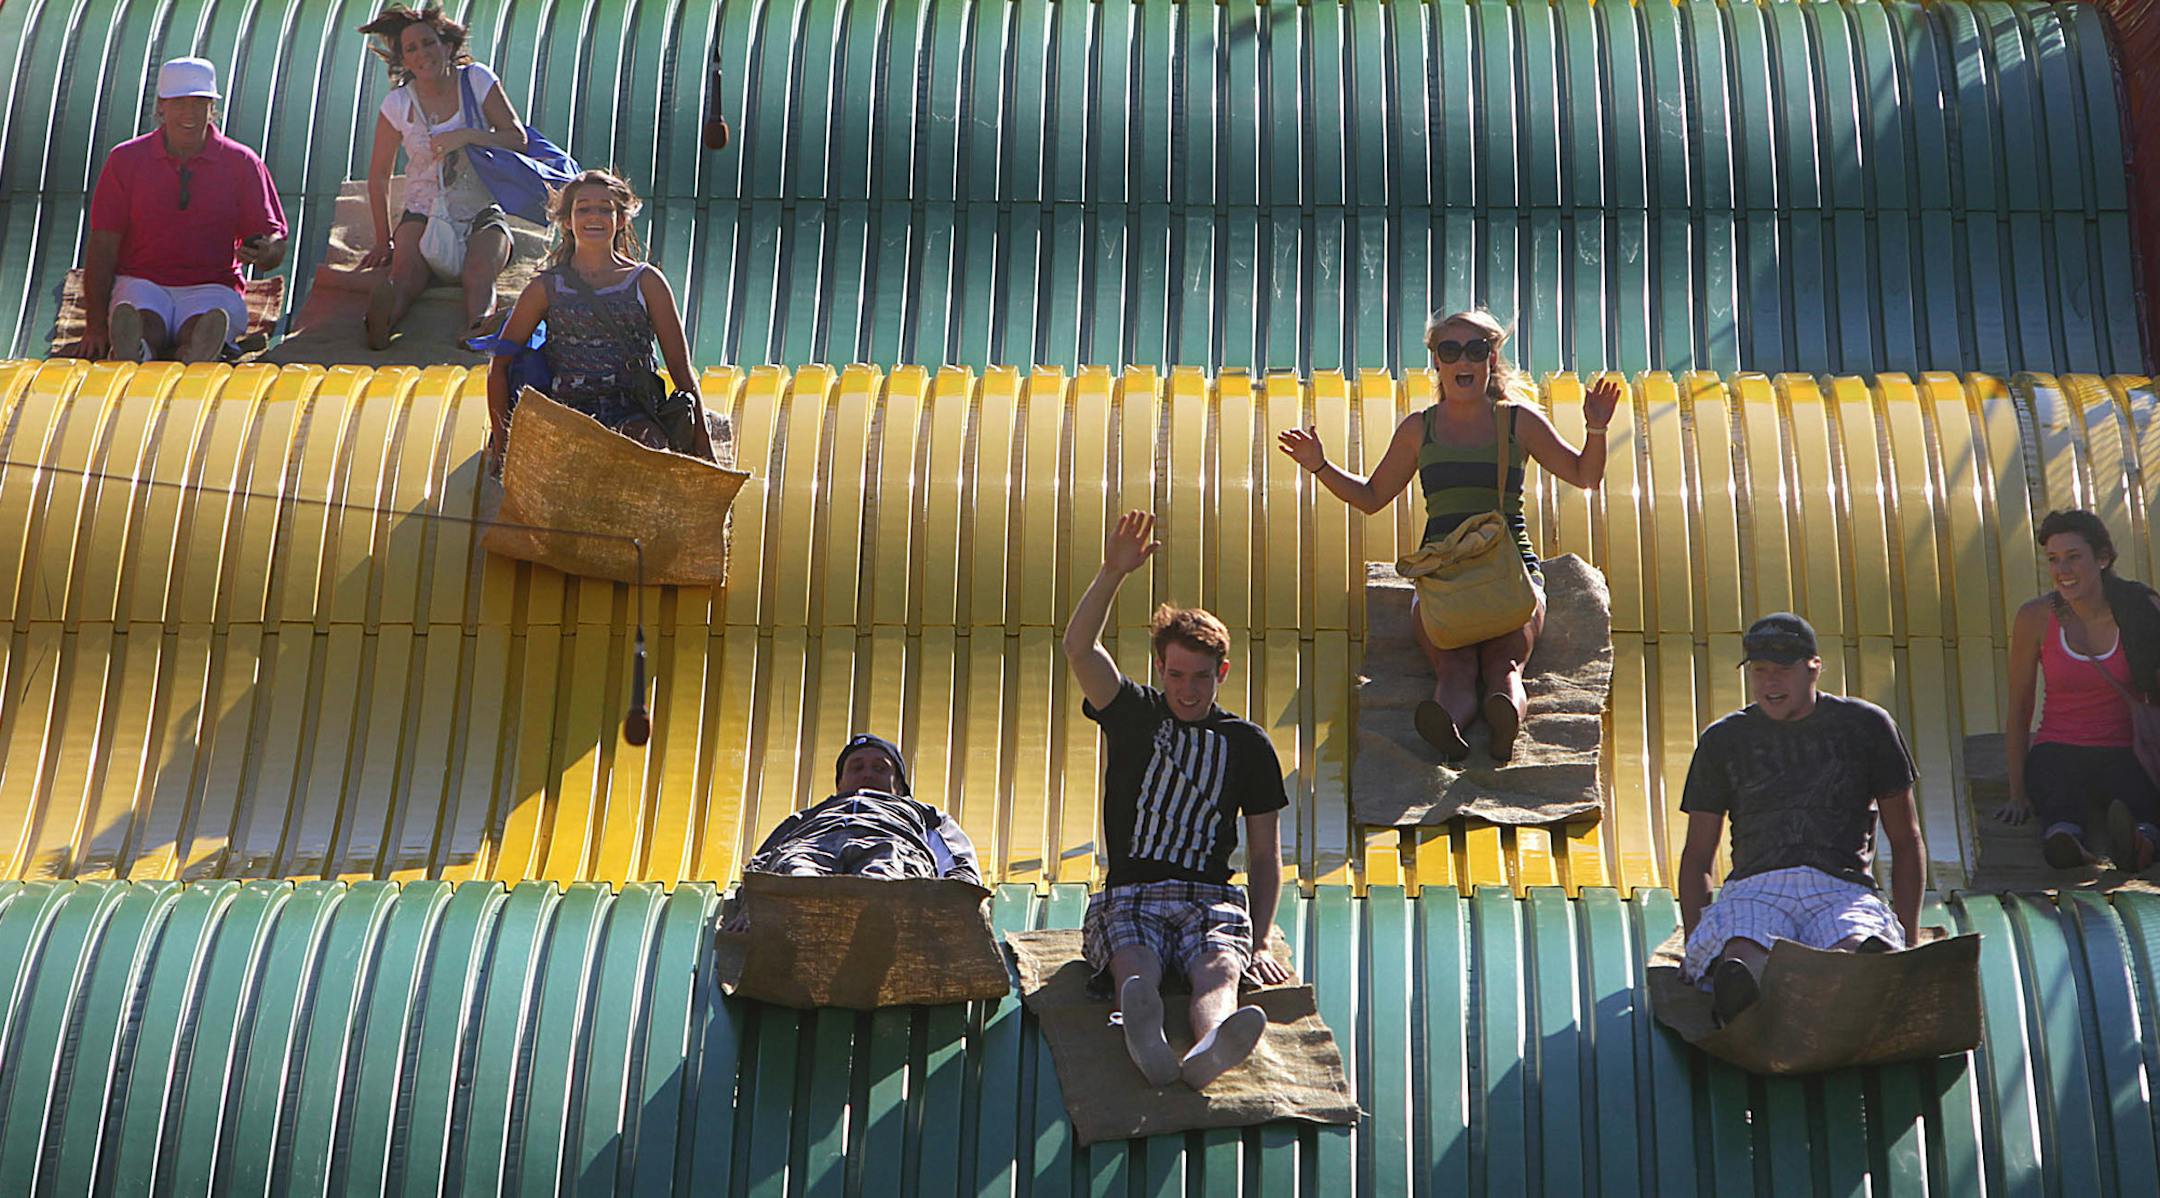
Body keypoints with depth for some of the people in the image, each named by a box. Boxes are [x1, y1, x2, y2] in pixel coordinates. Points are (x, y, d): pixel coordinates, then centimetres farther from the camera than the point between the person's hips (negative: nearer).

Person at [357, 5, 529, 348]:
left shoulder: (477, 81, 0)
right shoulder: (398, 104, 1)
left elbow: (518, 139, -2)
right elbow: (379, 175, 7)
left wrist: (468, 135, -19)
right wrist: (383, 241, 3)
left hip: (482, 213, 0)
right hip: (424, 213, 0)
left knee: (479, 273, -34)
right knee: (405, 270, -33)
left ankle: (477, 336, -63)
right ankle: (379, 328, -63)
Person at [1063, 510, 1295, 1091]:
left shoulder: (1248, 744, 15)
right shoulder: (1133, 713, 14)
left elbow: (1265, 854, 15)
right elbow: (1079, 648, -5)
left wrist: (1262, 941, 1)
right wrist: (1114, 572, -19)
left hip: (1211, 900, 1)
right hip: (1130, 897, -1)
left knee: (1219, 970, -35)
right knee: (1137, 969, -36)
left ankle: (1210, 1048, -70)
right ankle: (1146, 1041, -71)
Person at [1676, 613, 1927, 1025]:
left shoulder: (1865, 725, 17)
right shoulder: (1724, 740, 20)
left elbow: (1906, 841, 20)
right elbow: (1697, 856, 21)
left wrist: (1907, 944, 9)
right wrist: (1694, 943, 4)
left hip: (1843, 888, 0)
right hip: (1754, 888, 0)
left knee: (1858, 947, -40)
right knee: (1743, 956, -40)